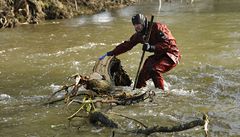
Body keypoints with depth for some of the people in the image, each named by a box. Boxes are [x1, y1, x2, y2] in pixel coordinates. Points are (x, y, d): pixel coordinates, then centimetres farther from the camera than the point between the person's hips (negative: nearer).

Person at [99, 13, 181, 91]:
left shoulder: (157, 28, -19)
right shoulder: (139, 34, 4)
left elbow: (168, 43, -26)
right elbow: (127, 45, 9)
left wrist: (151, 48, -37)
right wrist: (111, 53, 6)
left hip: (171, 55, -8)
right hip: (158, 56, 8)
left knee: (154, 69, -29)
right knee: (143, 74, -1)